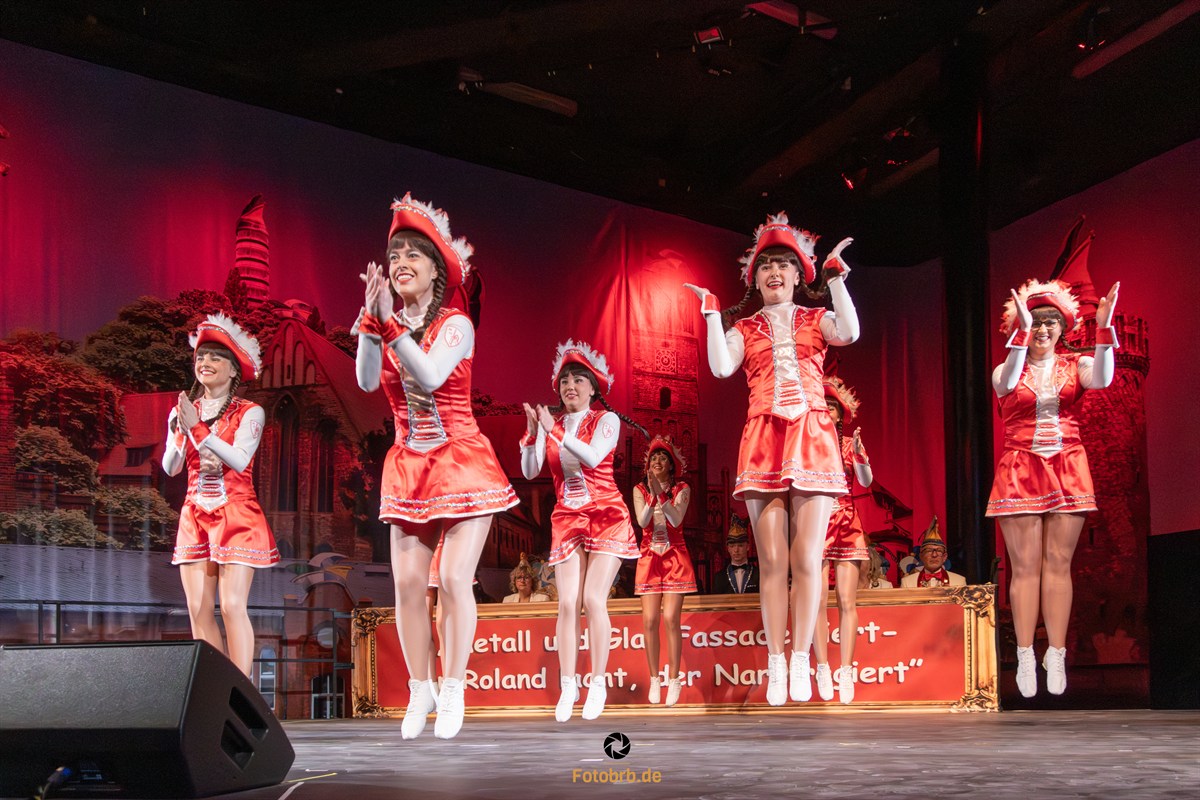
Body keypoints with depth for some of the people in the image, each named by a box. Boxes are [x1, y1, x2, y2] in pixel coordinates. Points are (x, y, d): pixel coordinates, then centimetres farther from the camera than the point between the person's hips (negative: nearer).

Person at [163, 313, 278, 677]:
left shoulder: (249, 412, -1)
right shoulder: (182, 411, 11)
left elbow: (240, 459, -16)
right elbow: (170, 467, 2)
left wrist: (199, 429, -20)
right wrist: (183, 432, -16)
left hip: (236, 518, -4)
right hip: (195, 518, 4)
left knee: (232, 606, -12)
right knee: (198, 610, 0)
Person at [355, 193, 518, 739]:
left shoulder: (455, 324, -6)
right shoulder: (384, 326, 5)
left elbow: (430, 375, -25)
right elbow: (367, 381, -13)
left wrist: (391, 322, -27)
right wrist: (371, 316, -21)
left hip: (461, 464, -4)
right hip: (408, 467, 4)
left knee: (453, 579, -10)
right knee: (407, 582, 0)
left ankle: (453, 694, 1)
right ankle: (419, 692, 12)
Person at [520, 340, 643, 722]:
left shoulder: (606, 419, -1)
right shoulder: (549, 423, 5)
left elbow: (592, 457, -20)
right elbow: (530, 471, -5)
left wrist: (554, 431, -25)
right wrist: (532, 432, -19)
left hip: (606, 516, -3)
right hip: (566, 520, 3)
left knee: (593, 599, -12)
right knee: (567, 604, -7)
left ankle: (598, 685, -5)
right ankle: (567, 688, -3)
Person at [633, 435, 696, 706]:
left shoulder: (681, 489, 2)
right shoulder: (640, 489, 5)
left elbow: (676, 519, -14)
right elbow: (642, 521, -9)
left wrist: (661, 493, -24)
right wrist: (653, 496, -24)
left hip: (674, 558, -2)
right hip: (649, 559, 2)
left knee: (671, 618, -10)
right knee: (650, 620, -5)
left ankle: (673, 679, -4)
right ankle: (654, 680, 3)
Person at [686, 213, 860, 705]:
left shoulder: (816, 321, 13)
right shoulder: (744, 329, 14)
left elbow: (850, 333, -10)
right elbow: (721, 367, -5)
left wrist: (836, 277, -7)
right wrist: (712, 313, -2)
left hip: (811, 437, -1)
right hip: (763, 440, 1)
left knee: (806, 559, -5)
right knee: (772, 561, -1)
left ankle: (800, 662, 1)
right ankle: (775, 665, 3)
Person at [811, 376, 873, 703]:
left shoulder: (850, 443, 9)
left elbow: (866, 481, -6)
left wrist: (859, 455, -23)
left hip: (847, 527, 1)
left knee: (847, 601, -6)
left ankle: (846, 672, -7)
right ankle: (823, 668, -5)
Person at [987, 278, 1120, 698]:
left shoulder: (1076, 364, 7)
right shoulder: (1007, 368, 5)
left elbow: (1102, 379, -16)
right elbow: (1006, 385, -20)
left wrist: (1103, 327, -28)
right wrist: (1022, 331, -28)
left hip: (1067, 470, 1)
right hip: (1019, 471, -1)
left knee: (1059, 565, 0)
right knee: (1025, 567, -2)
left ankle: (1056, 656, 3)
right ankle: (1025, 657, 1)